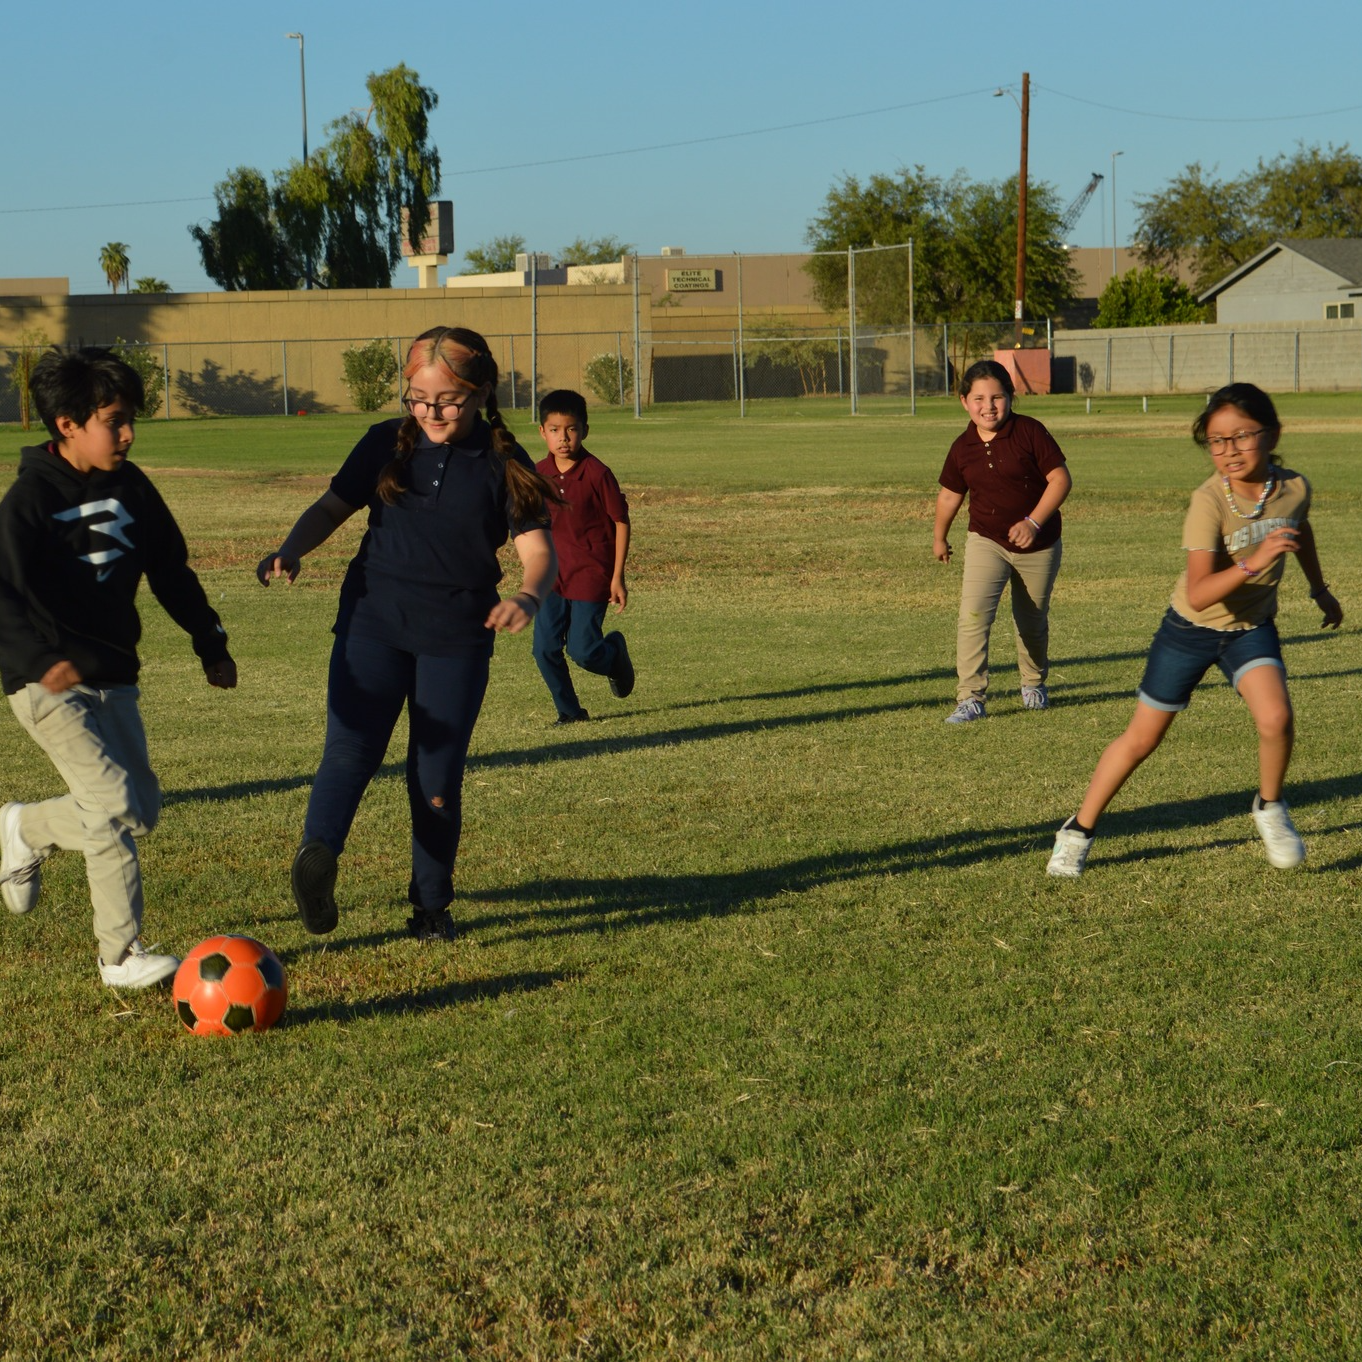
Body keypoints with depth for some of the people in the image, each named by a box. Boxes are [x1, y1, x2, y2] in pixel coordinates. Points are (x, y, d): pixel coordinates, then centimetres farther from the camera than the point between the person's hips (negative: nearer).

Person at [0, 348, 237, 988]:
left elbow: (171, 569, 18)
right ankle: (121, 954, -2)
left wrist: (210, 641, 16)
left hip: (113, 676, 7)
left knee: (141, 808, 11)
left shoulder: (131, 487, 6)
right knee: (116, 807, -13)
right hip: (51, 683, -7)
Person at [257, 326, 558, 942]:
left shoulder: (503, 464, -2)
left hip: (458, 637, -1)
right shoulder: (386, 443, 4)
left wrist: (528, 597, -31)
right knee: (351, 747, -16)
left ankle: (431, 903, 18)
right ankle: (318, 852, -35)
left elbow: (537, 548, -8)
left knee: (438, 776, 4)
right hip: (373, 620, 1)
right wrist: (291, 550, -11)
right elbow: (333, 506, 10)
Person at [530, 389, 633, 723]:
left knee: (582, 651, -8)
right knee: (545, 649, -4)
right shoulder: (538, 474, 1)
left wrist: (617, 577, -8)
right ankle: (570, 710, 15)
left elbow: (621, 522, -7)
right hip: (553, 575, 5)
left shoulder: (597, 474, -13)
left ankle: (614, 651, 27)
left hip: (591, 574, -4)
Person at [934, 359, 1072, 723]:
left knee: (1032, 622, 15)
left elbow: (1061, 478, -14)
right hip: (986, 542, 1)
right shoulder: (963, 448, -4)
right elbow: (950, 494, 13)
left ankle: (1034, 683, 42)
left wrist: (1033, 522, -24)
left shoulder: (1030, 432, -13)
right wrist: (940, 538, 24)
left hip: (1038, 545, -1)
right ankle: (970, 698, -15)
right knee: (973, 615, -18)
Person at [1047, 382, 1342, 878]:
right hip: (1192, 629, -3)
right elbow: (1198, 595, -35)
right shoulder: (1209, 503, -27)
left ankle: (1270, 808, 6)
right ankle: (1079, 830, 23)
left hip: (1251, 627, 3)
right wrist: (1252, 564, -48)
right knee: (1142, 737, 5)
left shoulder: (1294, 488, -13)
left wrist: (1320, 589, 26)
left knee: (1275, 717, -23)